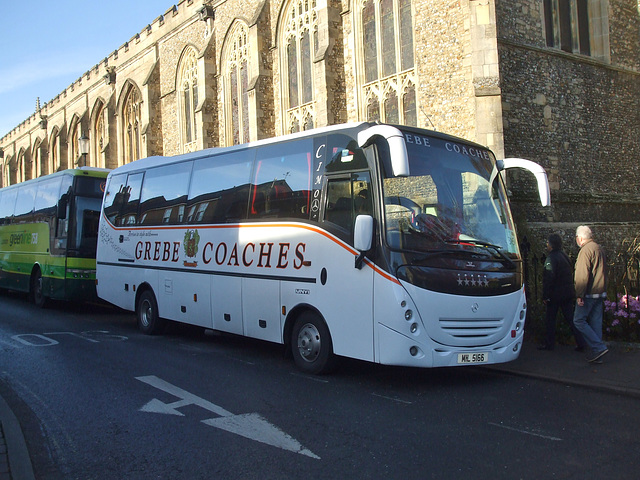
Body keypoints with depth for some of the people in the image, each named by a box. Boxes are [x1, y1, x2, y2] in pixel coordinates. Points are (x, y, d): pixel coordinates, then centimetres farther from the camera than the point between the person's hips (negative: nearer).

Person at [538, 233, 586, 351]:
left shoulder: (551, 258, -14)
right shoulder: (565, 256, 12)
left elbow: (548, 279, -18)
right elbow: (571, 274, 17)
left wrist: (545, 296, -15)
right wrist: (572, 293, 21)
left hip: (555, 294, -7)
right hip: (568, 293, 7)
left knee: (550, 319, 4)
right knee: (570, 318, 9)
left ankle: (549, 344, 10)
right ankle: (580, 343, 5)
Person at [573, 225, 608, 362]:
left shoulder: (585, 250, -15)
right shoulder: (599, 248, 15)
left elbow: (582, 275, -20)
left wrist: (580, 295, -19)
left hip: (589, 293, -9)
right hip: (600, 293, 9)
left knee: (578, 320, -3)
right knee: (596, 322, 10)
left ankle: (598, 347, -9)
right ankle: (596, 352, 12)